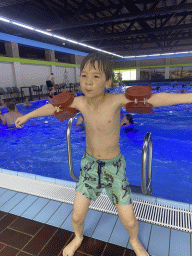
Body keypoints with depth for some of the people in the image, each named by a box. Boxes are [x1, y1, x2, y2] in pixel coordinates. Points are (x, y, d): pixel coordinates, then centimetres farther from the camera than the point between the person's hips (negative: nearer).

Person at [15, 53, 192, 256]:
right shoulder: (80, 102, -10)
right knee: (77, 216, 10)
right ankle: (78, 238, 48)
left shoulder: (116, 100, -20)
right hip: (89, 165, 3)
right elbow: (53, 107, 5)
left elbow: (155, 99, -24)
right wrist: (28, 115, 16)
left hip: (114, 167, -2)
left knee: (129, 221, 7)